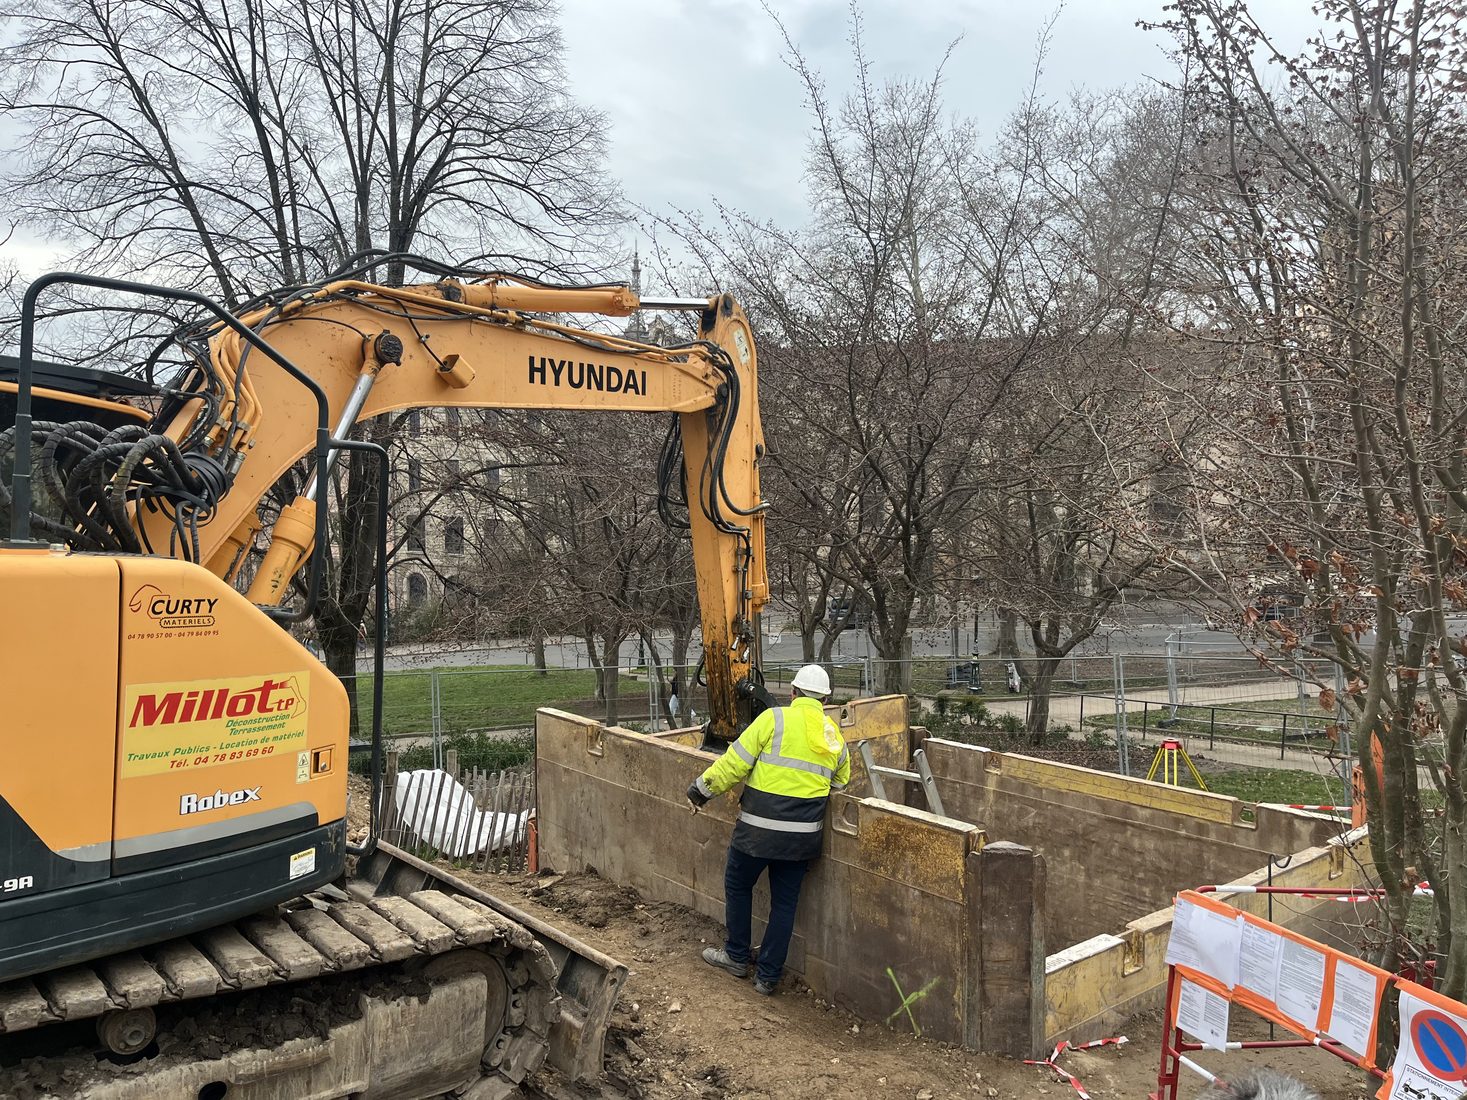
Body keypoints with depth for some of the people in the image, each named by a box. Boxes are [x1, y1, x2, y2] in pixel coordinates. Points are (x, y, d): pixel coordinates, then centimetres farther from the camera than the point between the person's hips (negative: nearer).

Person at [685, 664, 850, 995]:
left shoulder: (775, 719, -9)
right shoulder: (834, 736, 7)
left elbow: (734, 762, -9)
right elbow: (840, 782, 19)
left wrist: (702, 789, 3)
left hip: (759, 829, -4)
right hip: (804, 835, 4)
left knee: (738, 885, 18)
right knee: (785, 902, 15)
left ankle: (737, 956, 31)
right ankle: (768, 976, 21)